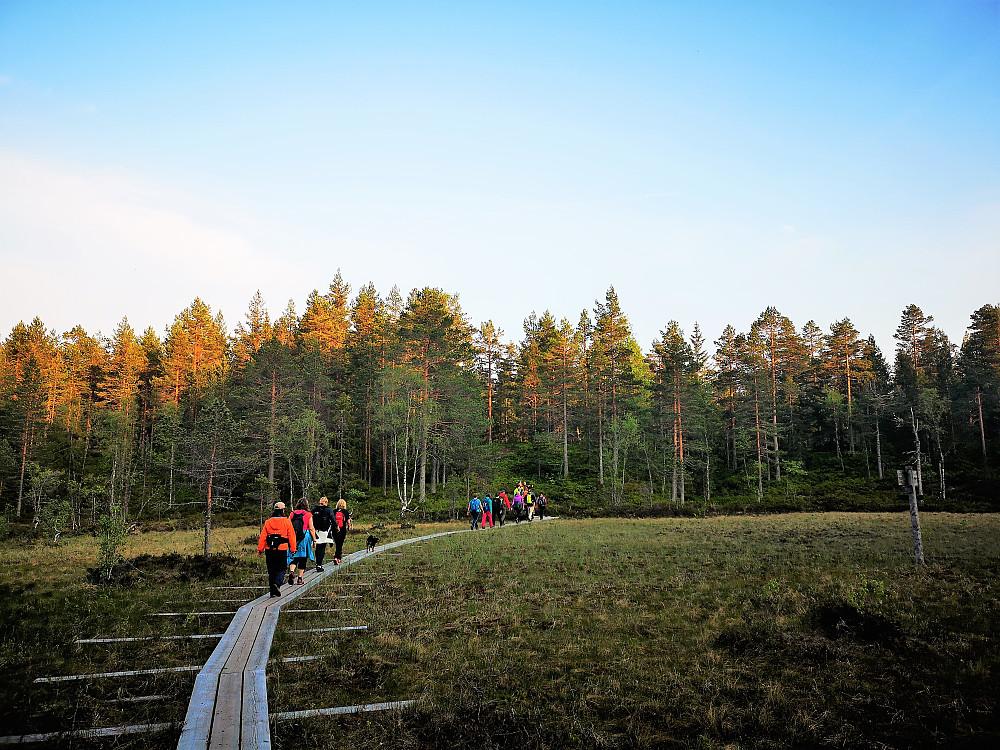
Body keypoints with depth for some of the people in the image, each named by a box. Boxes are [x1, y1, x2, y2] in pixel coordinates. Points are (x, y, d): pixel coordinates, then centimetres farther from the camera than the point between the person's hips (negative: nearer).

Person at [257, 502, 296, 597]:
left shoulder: (268, 522, 6)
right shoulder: (287, 522, -2)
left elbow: (262, 537, 5)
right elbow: (291, 537, 0)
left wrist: (260, 549, 9)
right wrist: (293, 549, 6)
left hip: (269, 550, 3)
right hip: (282, 550, -3)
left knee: (271, 570, 11)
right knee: (281, 569, 6)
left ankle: (273, 591, 13)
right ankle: (277, 584, -19)